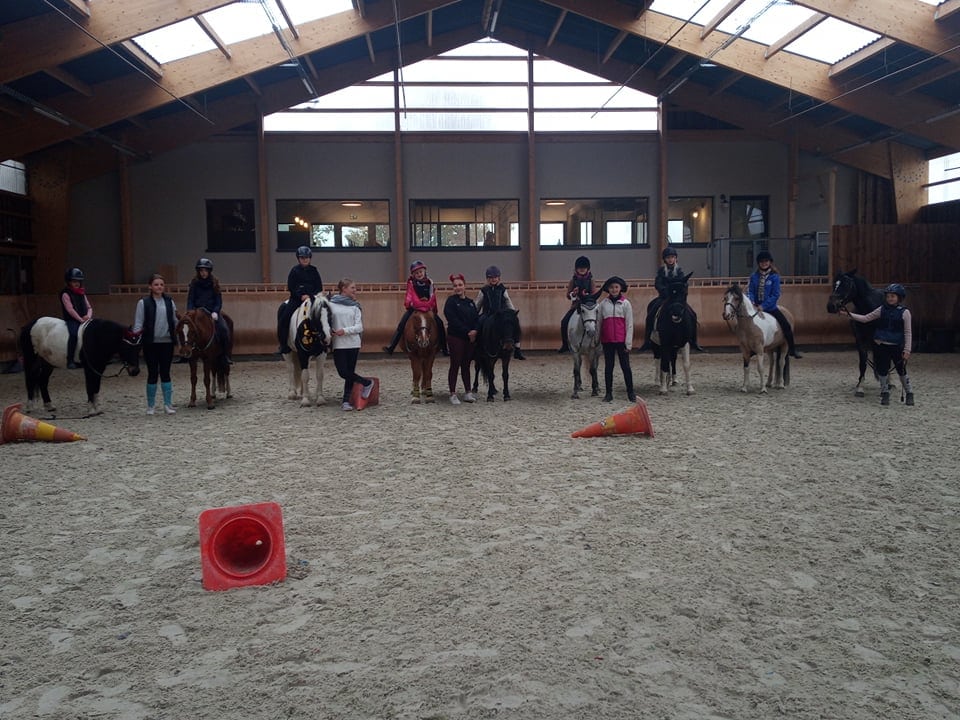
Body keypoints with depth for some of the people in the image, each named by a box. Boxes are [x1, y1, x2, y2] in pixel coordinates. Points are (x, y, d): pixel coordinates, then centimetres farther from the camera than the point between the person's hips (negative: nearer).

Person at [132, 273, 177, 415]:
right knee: (152, 374, 3)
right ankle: (150, 406, 14)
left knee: (165, 373, 5)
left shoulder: (169, 301, 7)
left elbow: (175, 321, 11)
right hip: (151, 343, -2)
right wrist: (136, 332, -18)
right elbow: (138, 323, -4)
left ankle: (168, 404, 9)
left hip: (167, 342, 2)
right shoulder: (144, 303, -1)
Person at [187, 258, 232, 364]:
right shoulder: (194, 283, 5)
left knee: (224, 329, -23)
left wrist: (215, 312, -14)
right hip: (198, 311, 1)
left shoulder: (214, 283, 6)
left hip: (212, 311, 0)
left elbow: (219, 300, 3)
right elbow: (190, 300, 3)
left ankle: (227, 356, -15)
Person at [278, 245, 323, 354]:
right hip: (296, 298, -1)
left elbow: (319, 287, 6)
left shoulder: (313, 271, 8)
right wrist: (301, 296, -15)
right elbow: (290, 287, -2)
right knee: (283, 318, -14)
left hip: (312, 297, 2)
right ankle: (284, 346, -5)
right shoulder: (295, 270, 2)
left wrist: (311, 296, -11)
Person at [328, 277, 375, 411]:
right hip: (338, 344, -1)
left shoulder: (355, 306, 6)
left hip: (353, 343, 1)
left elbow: (359, 327, 0)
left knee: (350, 372, 3)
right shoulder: (331, 304, 1)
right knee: (343, 372, -7)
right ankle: (367, 383, 15)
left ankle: (346, 401, 12)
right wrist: (330, 331, -16)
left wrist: (345, 330, -15)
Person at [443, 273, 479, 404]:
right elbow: (453, 320, -15)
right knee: (455, 365, -2)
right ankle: (453, 394, 2)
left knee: (466, 365, 12)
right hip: (456, 337, -6)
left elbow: (477, 318, 8)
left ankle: (468, 393, 17)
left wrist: (475, 330, -13)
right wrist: (467, 332, -18)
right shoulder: (451, 301, -5)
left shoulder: (471, 302, 13)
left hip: (471, 338, 6)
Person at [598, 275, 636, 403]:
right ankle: (608, 393, 16)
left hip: (621, 340, -2)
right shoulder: (603, 304, 3)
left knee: (625, 366, 3)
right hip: (607, 341, 2)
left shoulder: (626, 303, -2)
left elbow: (629, 324, -3)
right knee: (608, 366, 9)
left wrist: (628, 343, -7)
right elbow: (599, 322, 8)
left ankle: (631, 392, 12)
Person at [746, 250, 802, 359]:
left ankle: (792, 350, 1)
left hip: (770, 307, -2)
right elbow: (750, 291, 1)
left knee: (786, 325, -11)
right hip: (756, 307, 2)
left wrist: (763, 306, -20)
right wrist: (751, 301, -21)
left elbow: (775, 295, -10)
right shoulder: (754, 276, 2)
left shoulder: (774, 276, -6)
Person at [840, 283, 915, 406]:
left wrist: (907, 350, -10)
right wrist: (848, 314, -5)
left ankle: (909, 394, 21)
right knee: (882, 371, 7)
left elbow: (908, 333, -5)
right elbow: (865, 318, 5)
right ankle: (885, 394, 21)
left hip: (896, 347, -3)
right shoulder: (882, 310, 3)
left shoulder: (904, 312, -6)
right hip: (881, 345, 3)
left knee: (901, 371, 6)